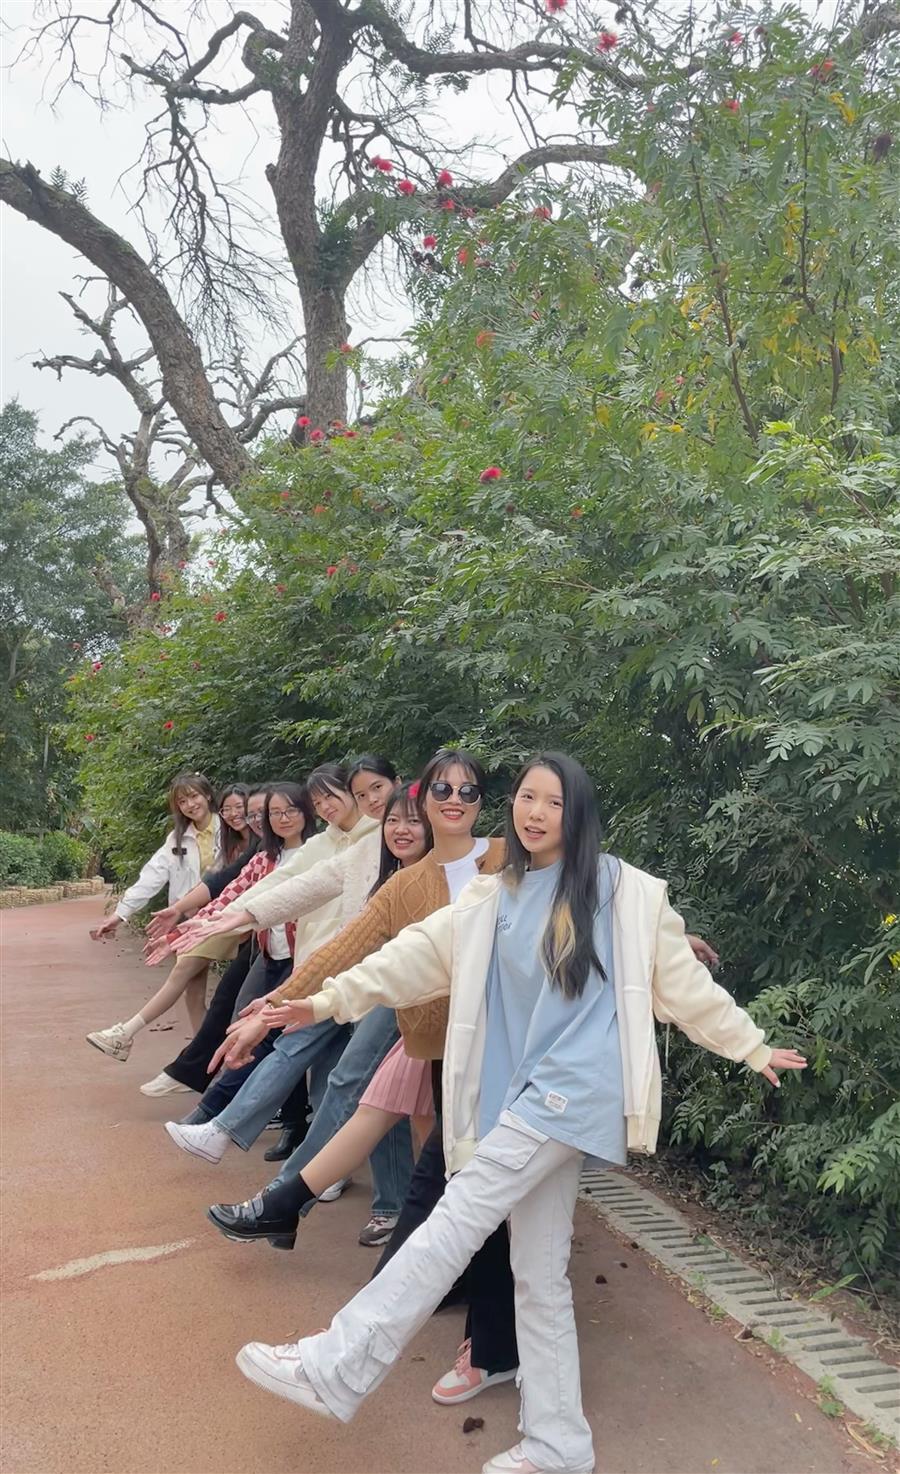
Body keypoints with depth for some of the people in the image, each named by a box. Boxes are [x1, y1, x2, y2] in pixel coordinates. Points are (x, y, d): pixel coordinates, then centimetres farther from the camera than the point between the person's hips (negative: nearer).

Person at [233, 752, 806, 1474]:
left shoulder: (625, 891, 2)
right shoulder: (490, 900, 13)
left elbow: (685, 981, 8)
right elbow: (414, 955, 9)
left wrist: (754, 1048, 12)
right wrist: (327, 1000, 1)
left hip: (578, 1084, -6)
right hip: (525, 1096, 6)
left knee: (463, 1208, -15)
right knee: (539, 1275, 9)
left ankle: (336, 1367, -12)